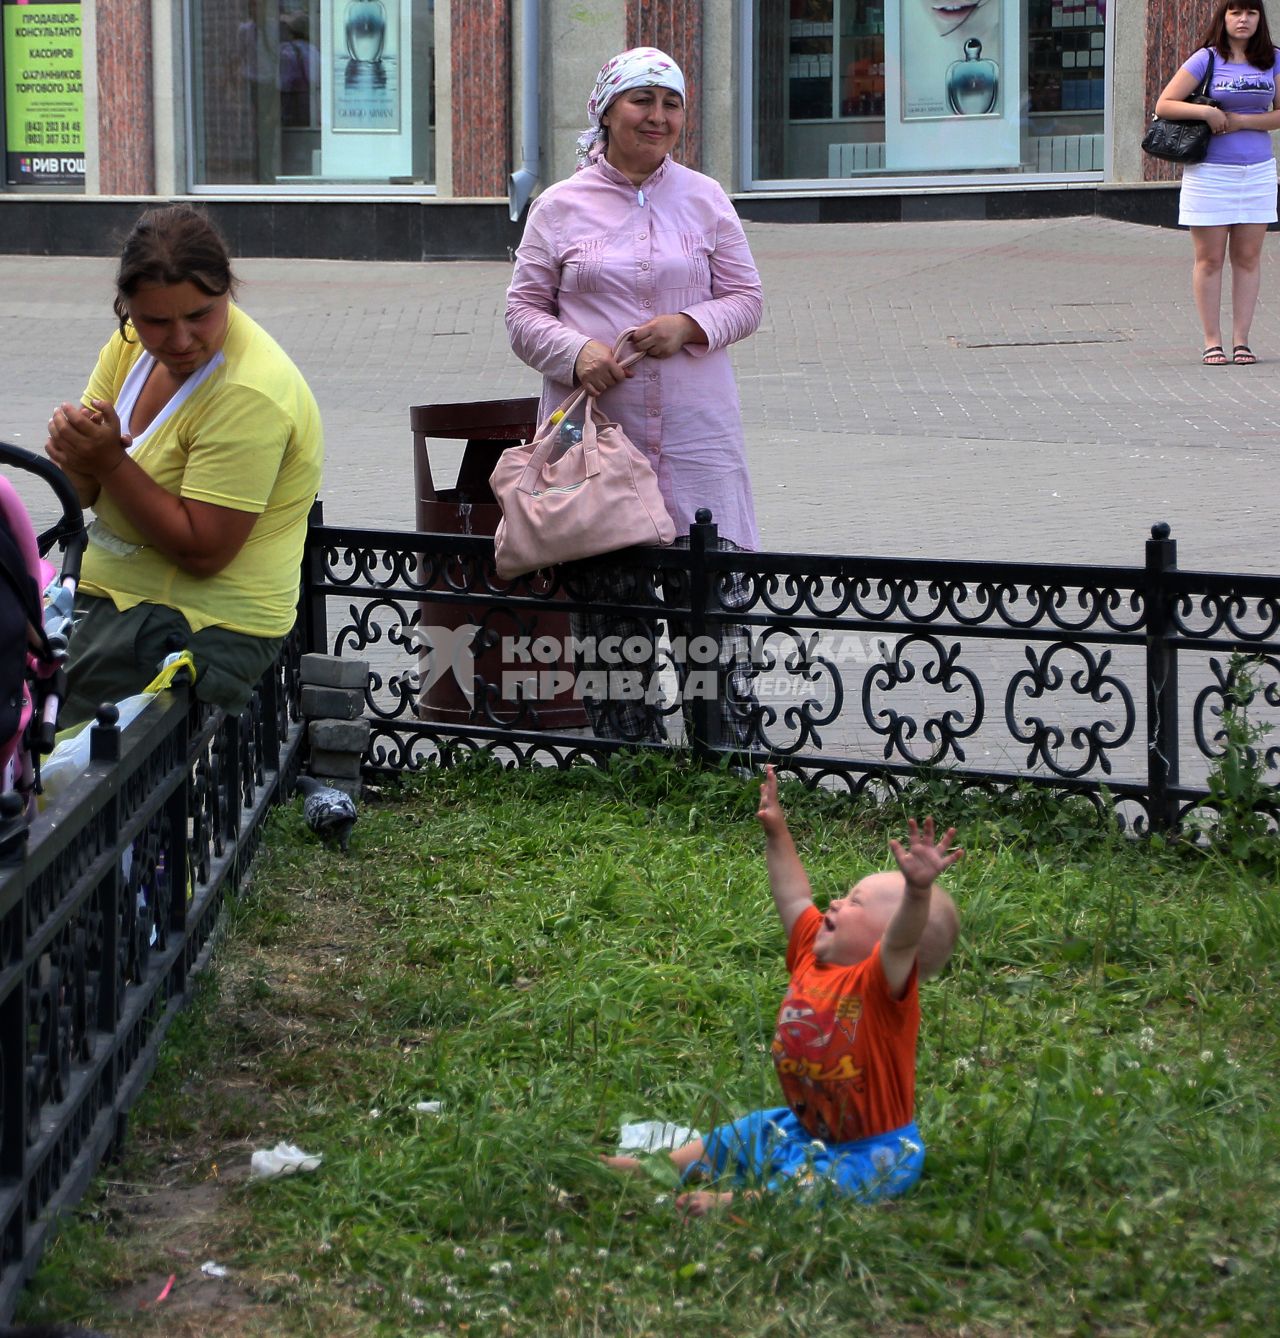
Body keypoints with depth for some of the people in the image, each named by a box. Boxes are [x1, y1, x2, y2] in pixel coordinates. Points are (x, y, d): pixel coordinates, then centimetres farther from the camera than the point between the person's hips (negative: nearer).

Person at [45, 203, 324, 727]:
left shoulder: (247, 396, -20)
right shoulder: (132, 345, 2)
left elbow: (202, 552, -21)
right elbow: (84, 495, 5)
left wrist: (110, 462, -23)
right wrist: (75, 448, -18)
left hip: (203, 625, -7)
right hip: (102, 588, 8)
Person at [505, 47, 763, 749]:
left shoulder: (704, 199, 9)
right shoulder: (559, 206, 5)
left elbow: (745, 298, 10)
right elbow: (524, 311, 6)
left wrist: (689, 326, -10)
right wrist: (577, 352, -14)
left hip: (696, 434, 1)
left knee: (715, 590, -5)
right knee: (608, 599, 1)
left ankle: (729, 748, 2)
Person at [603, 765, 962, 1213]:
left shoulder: (880, 983, -25)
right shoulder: (812, 956, 0)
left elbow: (903, 940, -47)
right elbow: (794, 898, 15)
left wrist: (918, 891, -65)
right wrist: (777, 833, 21)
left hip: (870, 1148, -9)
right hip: (801, 1125, 9)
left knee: (796, 1192, -35)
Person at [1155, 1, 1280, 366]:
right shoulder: (1207, 59, -3)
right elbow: (1163, 106, -4)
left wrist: (1241, 121, -10)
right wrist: (1206, 111, -18)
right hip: (1209, 171, -3)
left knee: (1248, 257, 4)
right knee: (1209, 259, 1)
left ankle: (1241, 340, 9)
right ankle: (1212, 342, 6)